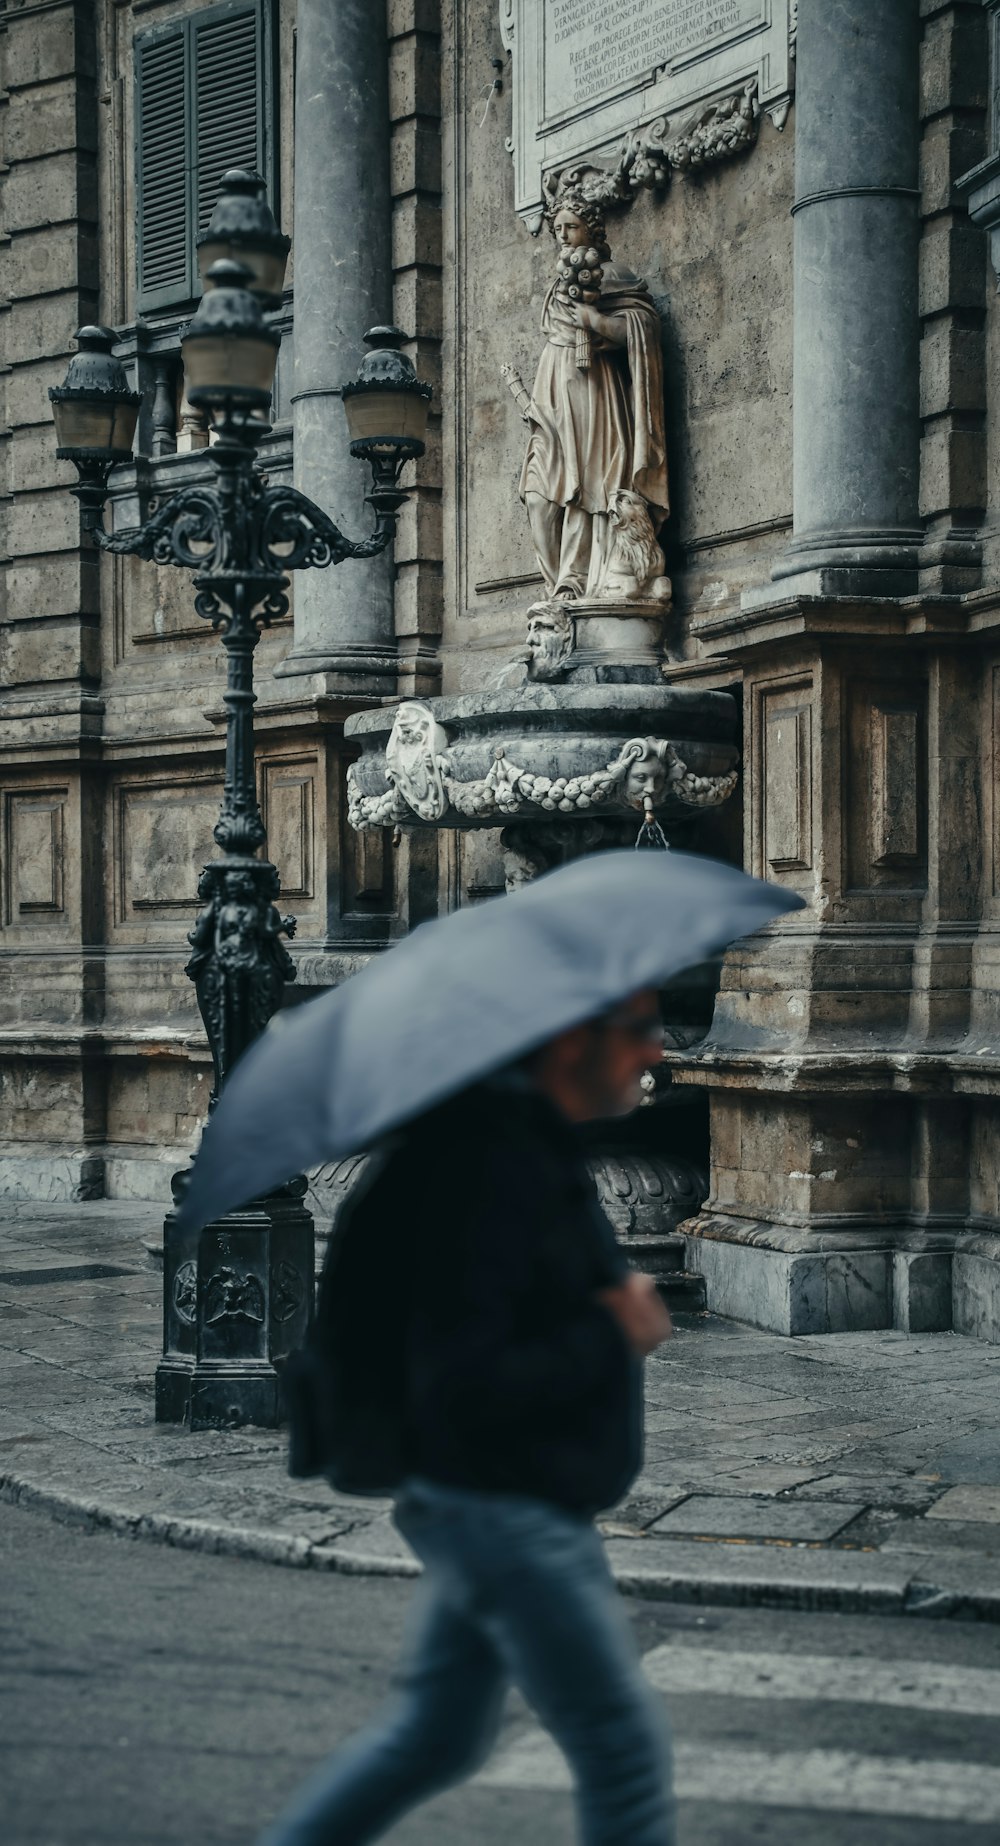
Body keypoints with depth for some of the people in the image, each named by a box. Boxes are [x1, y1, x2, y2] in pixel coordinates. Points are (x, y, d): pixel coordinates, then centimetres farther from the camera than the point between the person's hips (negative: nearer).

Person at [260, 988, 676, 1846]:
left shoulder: (534, 1146, 9)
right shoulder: (493, 1168, -25)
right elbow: (461, 1388, -28)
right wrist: (613, 1335, -20)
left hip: (493, 1507, 10)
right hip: (506, 1513, -10)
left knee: (435, 1736, 20)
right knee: (625, 1749, 0)